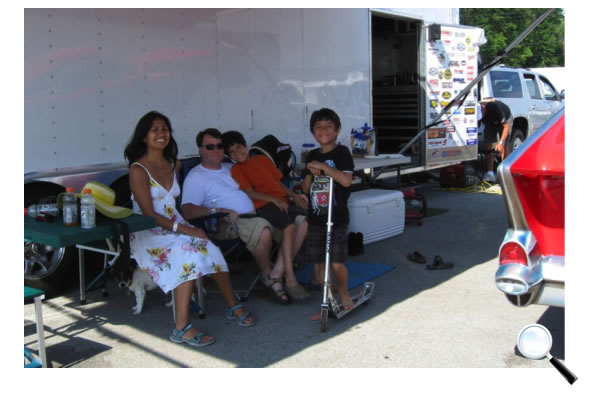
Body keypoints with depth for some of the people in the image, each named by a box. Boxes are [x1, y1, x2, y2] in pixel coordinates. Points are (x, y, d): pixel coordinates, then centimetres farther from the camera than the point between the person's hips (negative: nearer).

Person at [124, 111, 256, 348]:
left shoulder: (173, 164, 13)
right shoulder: (138, 170, -9)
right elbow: (149, 214, -15)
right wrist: (184, 229, -21)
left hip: (175, 226, 6)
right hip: (147, 233, -6)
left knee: (210, 250, -19)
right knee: (188, 256, -31)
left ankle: (232, 307, -2)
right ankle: (182, 328, -30)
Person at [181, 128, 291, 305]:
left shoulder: (230, 169, 25)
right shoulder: (195, 176, 3)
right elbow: (187, 211, -12)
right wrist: (220, 210, -20)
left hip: (253, 216, 7)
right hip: (226, 224, -7)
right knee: (263, 229, -36)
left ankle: (279, 271, -15)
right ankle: (268, 275, -12)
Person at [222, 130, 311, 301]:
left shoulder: (262, 159, 28)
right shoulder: (237, 169, 10)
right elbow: (250, 193, -3)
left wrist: (294, 195, 9)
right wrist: (274, 200, -15)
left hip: (282, 201, 6)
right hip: (263, 205, -6)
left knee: (304, 221, -22)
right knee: (290, 226, -31)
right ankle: (290, 280, -28)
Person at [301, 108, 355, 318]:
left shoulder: (341, 152, -5)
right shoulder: (312, 156, 11)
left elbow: (346, 180, -21)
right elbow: (305, 188, 12)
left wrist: (323, 166, -20)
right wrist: (310, 172, -7)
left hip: (337, 217, -5)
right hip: (315, 217, 5)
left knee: (337, 263, -7)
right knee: (318, 264, 7)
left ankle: (343, 293, 22)